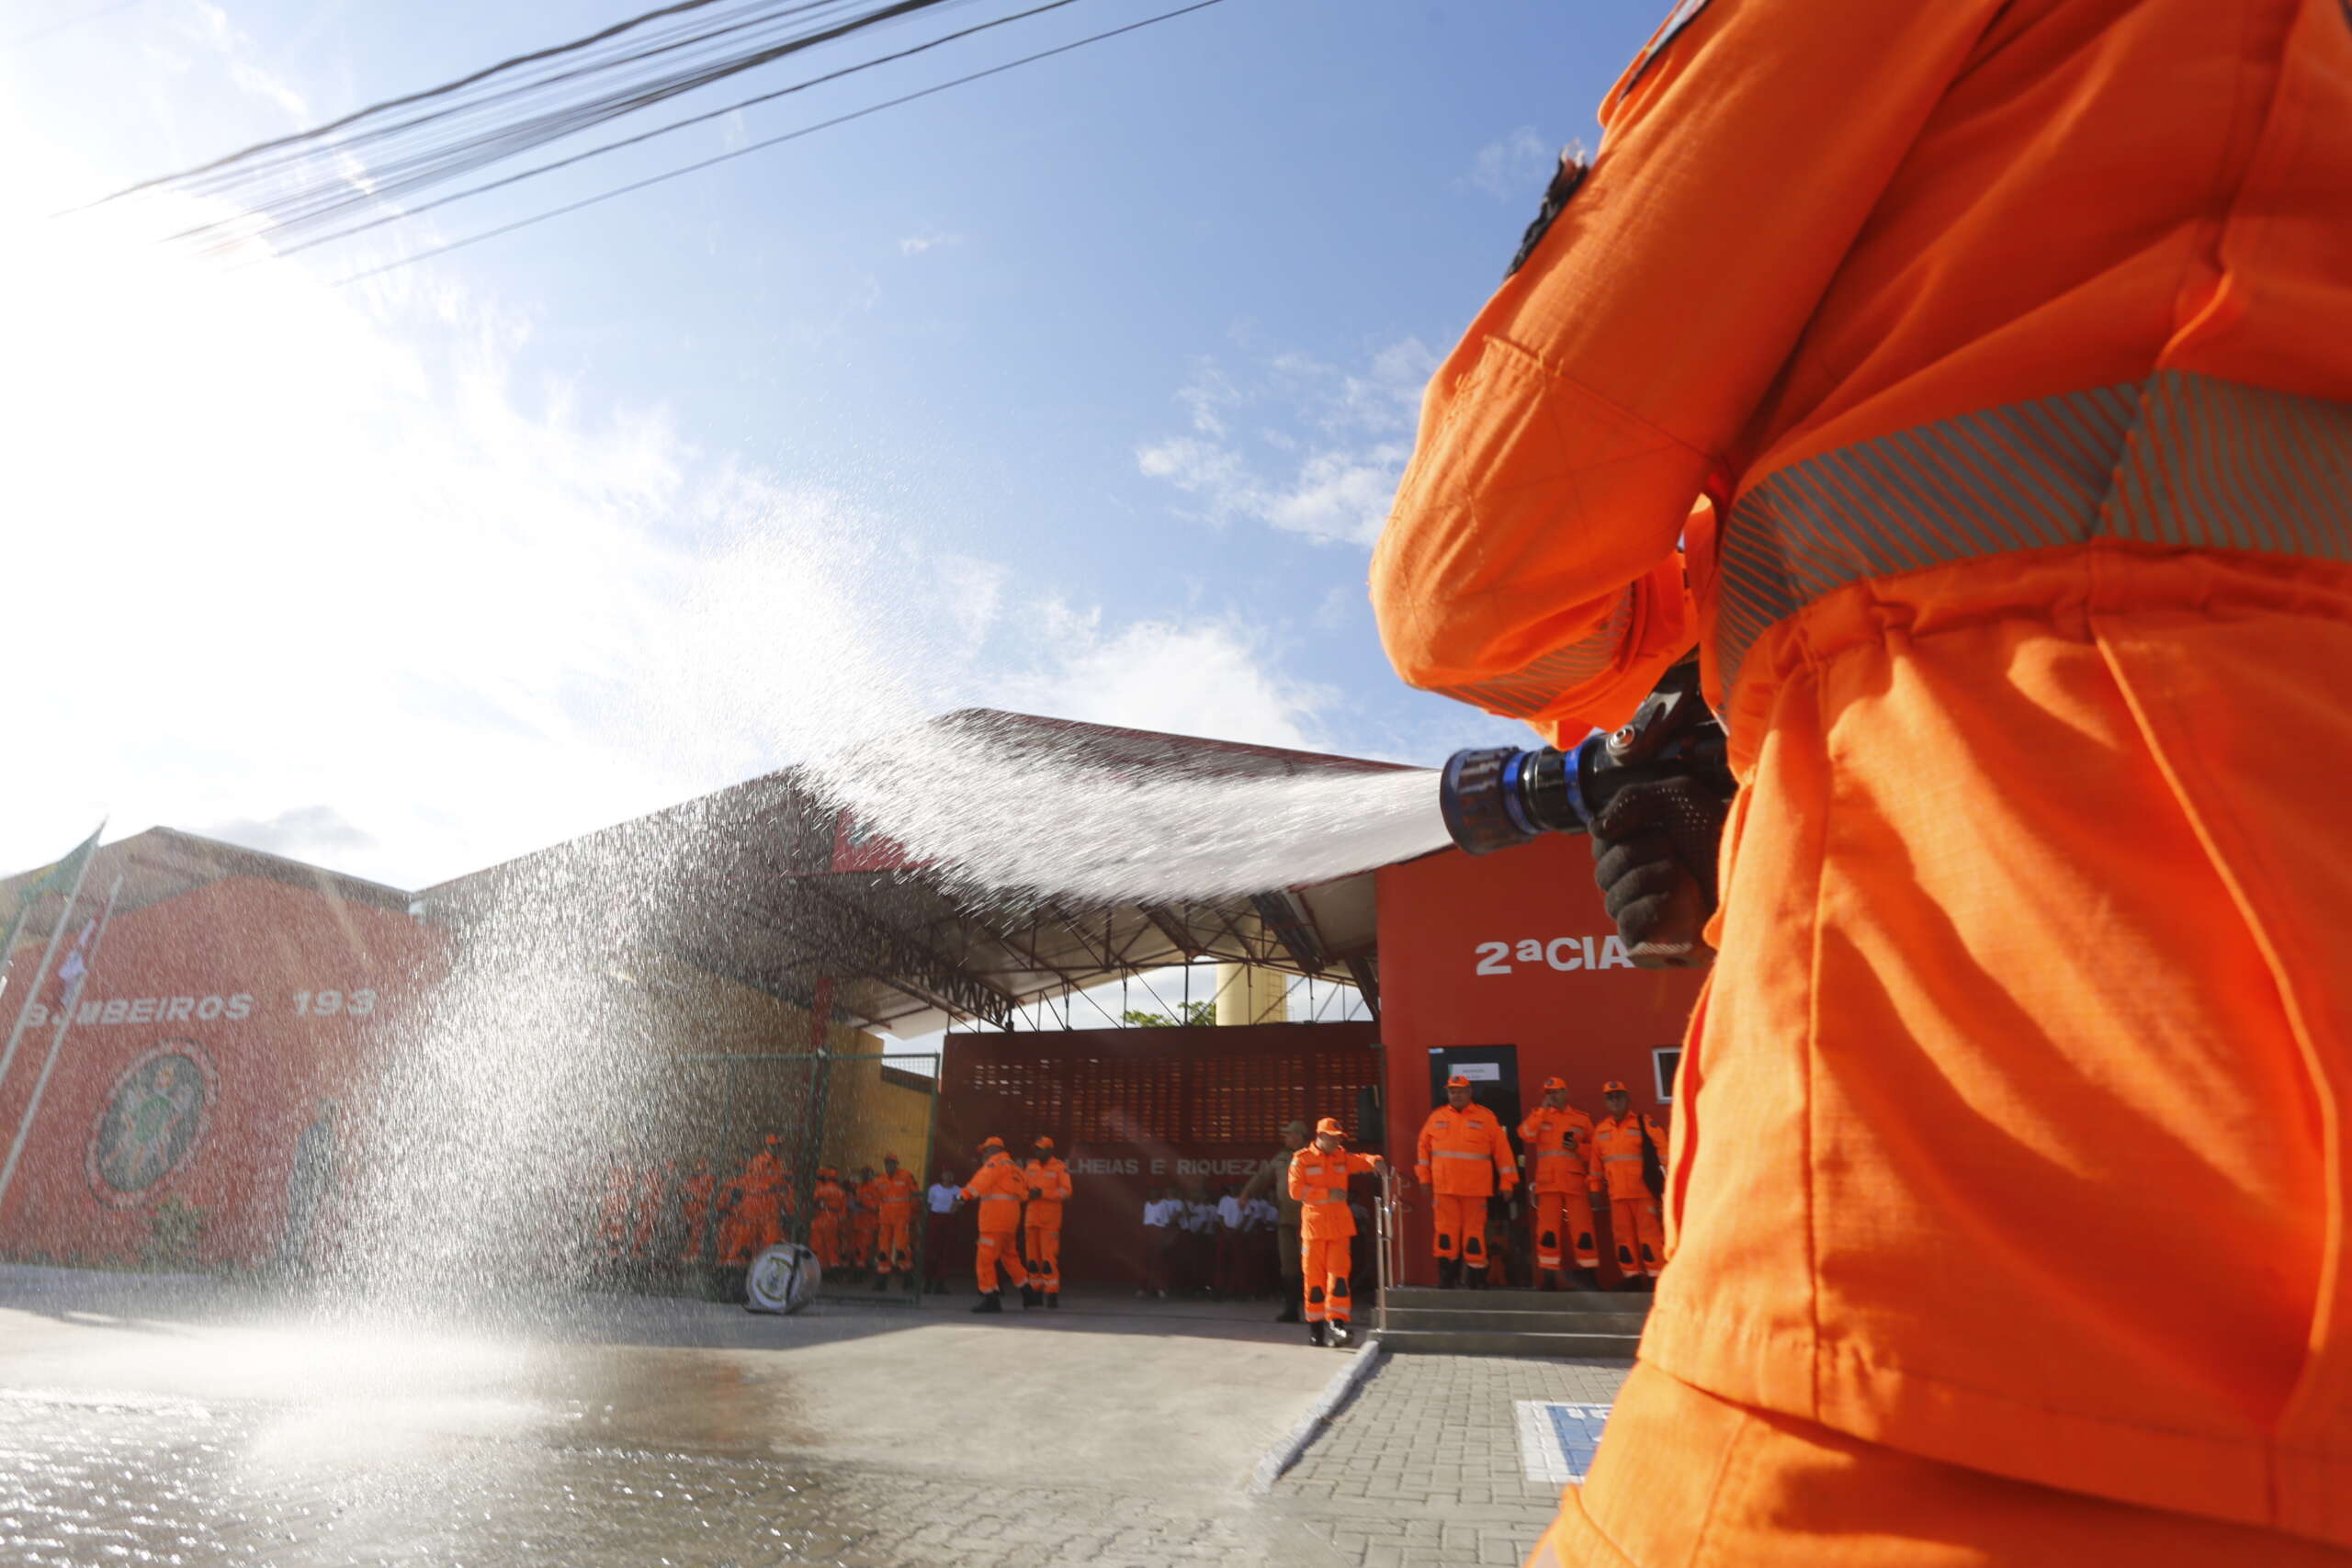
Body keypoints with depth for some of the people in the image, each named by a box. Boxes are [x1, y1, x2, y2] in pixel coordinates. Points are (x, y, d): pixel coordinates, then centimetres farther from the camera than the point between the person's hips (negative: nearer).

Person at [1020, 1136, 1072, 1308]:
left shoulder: (1060, 1167, -5)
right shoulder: (1031, 1166, 11)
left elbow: (1066, 1191, -14)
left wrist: (1042, 1193, -20)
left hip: (1050, 1220, -5)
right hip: (1031, 1218, 6)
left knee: (1049, 1258, -9)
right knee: (1033, 1257, 9)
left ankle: (1052, 1294, -3)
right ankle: (1036, 1292, 19)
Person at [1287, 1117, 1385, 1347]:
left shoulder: (1342, 1157, 13)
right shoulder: (1302, 1159, -1)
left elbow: (1361, 1160, 2)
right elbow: (1295, 1189, -10)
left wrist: (1374, 1161, -22)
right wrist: (1327, 1193, -14)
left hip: (1339, 1225, 3)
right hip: (1313, 1225, -3)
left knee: (1339, 1274, -8)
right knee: (1314, 1277, 2)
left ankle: (1336, 1324, -10)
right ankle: (1315, 1328, 15)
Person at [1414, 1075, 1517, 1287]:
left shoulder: (1486, 1117, 2)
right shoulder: (1437, 1117, 9)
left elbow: (1502, 1149, 2)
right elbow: (1424, 1147, 15)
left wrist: (1507, 1182, 0)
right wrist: (1424, 1177, 13)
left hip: (1475, 1188, -2)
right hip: (1444, 1188, 2)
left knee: (1475, 1232, 1)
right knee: (1447, 1231, 2)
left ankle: (1477, 1277, 12)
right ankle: (1446, 1277, 12)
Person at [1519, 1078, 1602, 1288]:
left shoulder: (1582, 1119, 12)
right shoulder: (1540, 1116, 11)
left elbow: (1594, 1151, 13)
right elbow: (1526, 1135, -8)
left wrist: (1578, 1147, -7)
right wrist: (1543, 1109, -9)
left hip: (1576, 1184, 0)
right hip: (1547, 1184, 0)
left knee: (1582, 1230, -4)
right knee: (1548, 1231, -2)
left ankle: (1589, 1276, 4)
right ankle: (1549, 1277, 4)